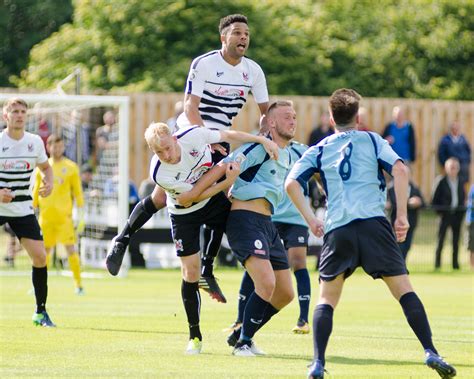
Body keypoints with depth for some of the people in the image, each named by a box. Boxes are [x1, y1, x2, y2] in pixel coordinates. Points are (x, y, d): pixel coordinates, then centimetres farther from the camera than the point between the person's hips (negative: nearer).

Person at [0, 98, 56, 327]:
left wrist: (49, 183, -3)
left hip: (22, 209, 3)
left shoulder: (35, 142, 1)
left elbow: (45, 166, 18)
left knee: (39, 256, -7)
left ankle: (40, 312, 6)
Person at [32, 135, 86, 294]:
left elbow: (78, 193, 3)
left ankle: (78, 284, -4)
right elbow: (36, 192, 15)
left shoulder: (71, 167, 3)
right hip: (46, 215, 3)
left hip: (64, 215, -3)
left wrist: (80, 216, -2)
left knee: (71, 248, -8)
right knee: (45, 250, 9)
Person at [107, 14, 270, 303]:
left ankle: (207, 272, 3)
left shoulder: (253, 71, 2)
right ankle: (122, 240, 9)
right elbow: (191, 107, -18)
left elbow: (266, 112, 11)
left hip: (220, 141, 5)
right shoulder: (203, 64, -13)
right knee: (162, 197, -11)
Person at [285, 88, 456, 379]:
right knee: (404, 290, 1)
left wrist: (311, 220, 10)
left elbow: (292, 183, 5)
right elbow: (400, 170, -1)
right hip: (374, 222, -1)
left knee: (327, 299, 9)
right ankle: (431, 353, -12)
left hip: (337, 229, 1)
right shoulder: (372, 140, 15)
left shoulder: (319, 150, 18)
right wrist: (402, 215, 1)